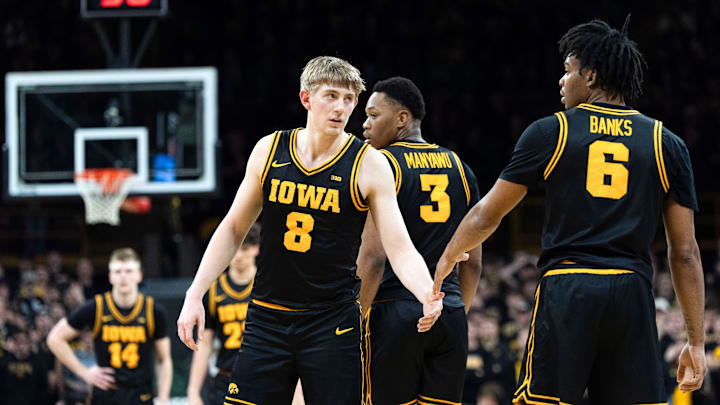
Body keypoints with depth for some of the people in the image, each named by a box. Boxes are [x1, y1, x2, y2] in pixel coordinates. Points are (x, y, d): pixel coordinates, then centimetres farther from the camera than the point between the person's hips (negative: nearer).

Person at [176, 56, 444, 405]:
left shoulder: (368, 165, -6)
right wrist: (194, 295, 5)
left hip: (333, 324, -2)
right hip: (267, 318, 2)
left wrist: (428, 295, -30)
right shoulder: (269, 150, 3)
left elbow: (399, 248, -10)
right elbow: (233, 229, 12)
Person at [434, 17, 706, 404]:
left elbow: (488, 214, 13)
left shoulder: (550, 133, 5)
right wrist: (695, 341, 11)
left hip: (566, 289, -2)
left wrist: (446, 261, 31)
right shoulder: (667, 144, 10)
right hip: (632, 296, 2)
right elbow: (685, 252, 7)